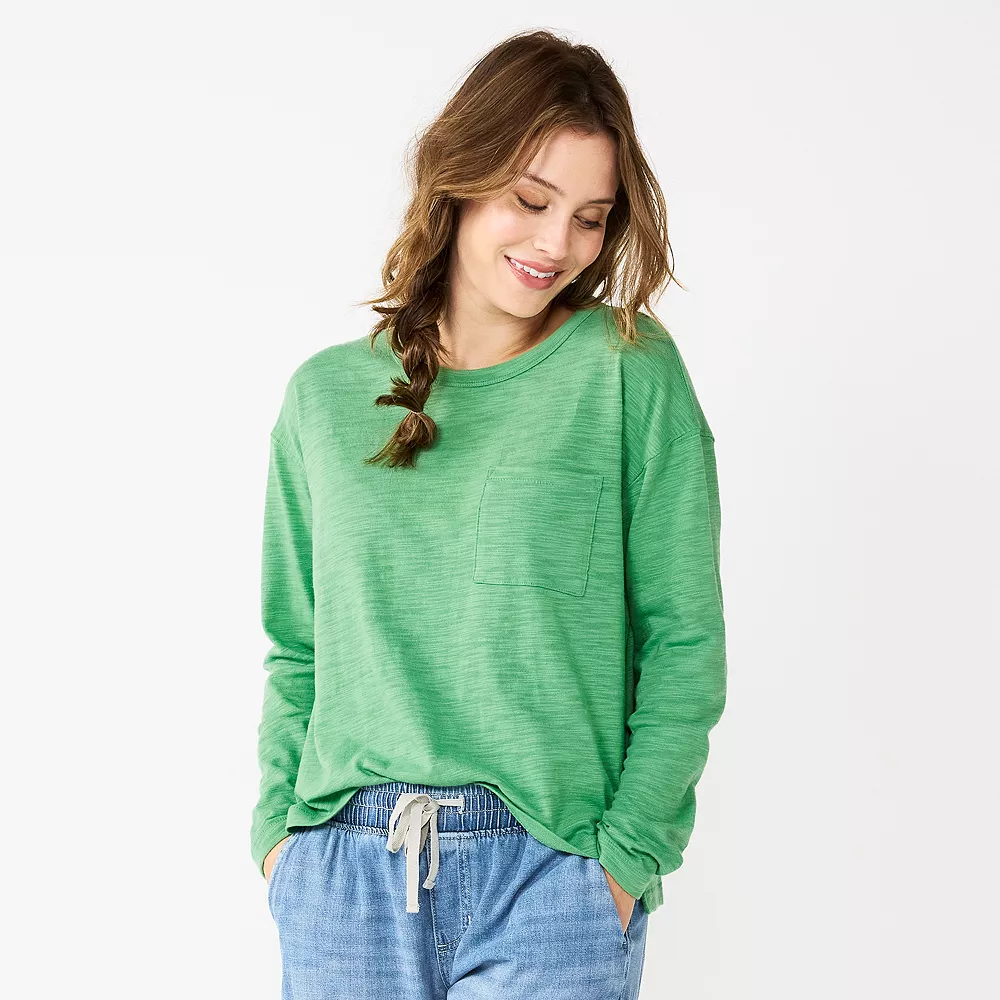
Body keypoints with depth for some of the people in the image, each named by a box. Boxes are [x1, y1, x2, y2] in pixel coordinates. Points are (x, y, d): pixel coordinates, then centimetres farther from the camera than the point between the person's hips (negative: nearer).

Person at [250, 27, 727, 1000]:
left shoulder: (630, 371, -2)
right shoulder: (325, 394, 6)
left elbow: (684, 643, -4)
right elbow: (297, 647, 11)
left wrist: (624, 853, -10)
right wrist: (278, 827, 1)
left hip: (550, 872, -2)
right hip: (342, 877, 3)